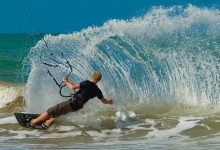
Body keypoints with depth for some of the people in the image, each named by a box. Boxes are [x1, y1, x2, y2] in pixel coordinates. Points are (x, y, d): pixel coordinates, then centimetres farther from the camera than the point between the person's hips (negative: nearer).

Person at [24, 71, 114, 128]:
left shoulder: (87, 83, -17)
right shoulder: (97, 91, 0)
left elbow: (73, 87, -23)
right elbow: (103, 101, 17)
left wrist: (66, 81, -5)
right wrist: (109, 102, 38)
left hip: (71, 103, -6)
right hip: (77, 107, 6)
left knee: (50, 112, 3)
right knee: (60, 112, 35)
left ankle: (32, 122, 10)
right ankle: (47, 123, 43)